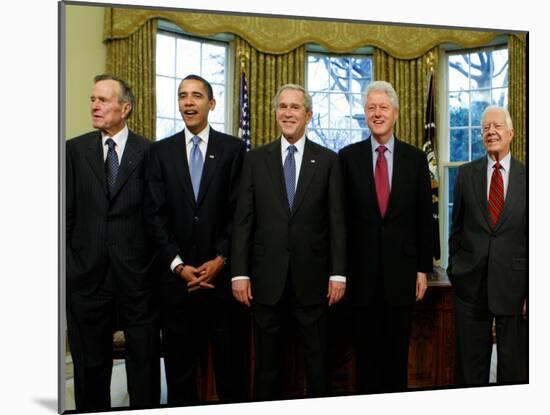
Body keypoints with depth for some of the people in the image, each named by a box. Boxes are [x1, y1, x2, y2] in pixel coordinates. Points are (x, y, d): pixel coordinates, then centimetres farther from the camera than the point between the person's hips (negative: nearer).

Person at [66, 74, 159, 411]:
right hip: (87, 272, 2)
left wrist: (157, 263, -3)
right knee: (90, 361, 14)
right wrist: (67, 264, 1)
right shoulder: (75, 149, 4)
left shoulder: (149, 152, -1)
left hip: (136, 272, -1)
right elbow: (66, 212, 4)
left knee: (144, 358, 9)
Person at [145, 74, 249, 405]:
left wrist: (221, 259, -9)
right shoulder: (161, 151, 7)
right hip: (177, 273, 2)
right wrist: (178, 264, -7)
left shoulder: (233, 148, 3)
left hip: (222, 271, -1)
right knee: (180, 360, 10)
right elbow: (155, 214, 2)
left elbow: (239, 210, -1)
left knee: (231, 359, 6)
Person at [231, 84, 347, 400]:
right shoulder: (256, 159, 6)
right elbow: (243, 220, 2)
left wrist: (338, 273, -5)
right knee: (268, 361, 11)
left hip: (312, 278, -1)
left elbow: (336, 221, 1)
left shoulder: (328, 160, 4)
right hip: (267, 279, 1)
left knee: (318, 361, 10)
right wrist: (240, 273, -4)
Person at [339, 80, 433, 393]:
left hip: (402, 268, 1)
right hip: (362, 270, 0)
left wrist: (424, 268, 1)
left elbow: (425, 218, 4)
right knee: (366, 350, 9)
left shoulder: (415, 158, 4)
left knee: (398, 350, 10)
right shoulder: (348, 157, 2)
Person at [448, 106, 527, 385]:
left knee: (514, 367, 9)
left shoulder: (526, 176, 0)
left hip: (513, 286, -1)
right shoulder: (466, 174, 5)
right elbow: (457, 227, 9)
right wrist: (454, 271, 6)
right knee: (470, 365, 10)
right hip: (471, 285, 1)